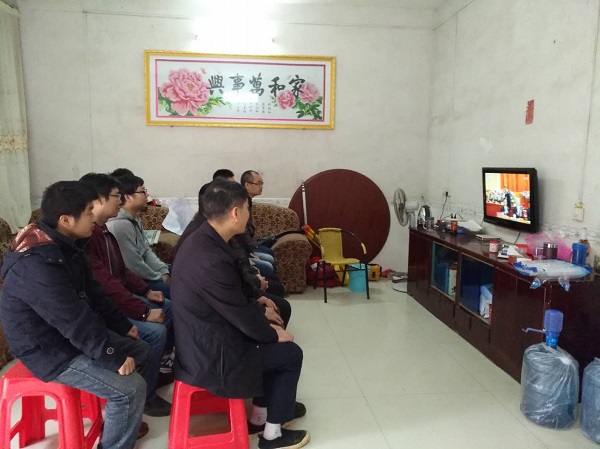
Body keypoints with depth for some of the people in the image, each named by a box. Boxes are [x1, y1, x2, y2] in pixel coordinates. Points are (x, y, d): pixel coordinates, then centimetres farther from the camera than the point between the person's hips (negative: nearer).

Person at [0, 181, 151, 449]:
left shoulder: (64, 245, -1)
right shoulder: (37, 264, -32)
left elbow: (93, 295, 8)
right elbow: (76, 322, -30)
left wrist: (124, 327, 9)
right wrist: (115, 360, -22)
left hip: (73, 333, 10)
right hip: (48, 350, -10)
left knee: (139, 350, 13)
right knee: (131, 388, -18)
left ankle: (121, 420, 31)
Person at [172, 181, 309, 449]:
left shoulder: (200, 241, -1)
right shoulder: (212, 261, -32)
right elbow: (243, 317, -21)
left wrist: (258, 307, 8)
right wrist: (273, 334, -4)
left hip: (202, 339, 9)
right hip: (210, 355, -9)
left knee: (271, 342, 22)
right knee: (290, 353, 6)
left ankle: (259, 416, 34)